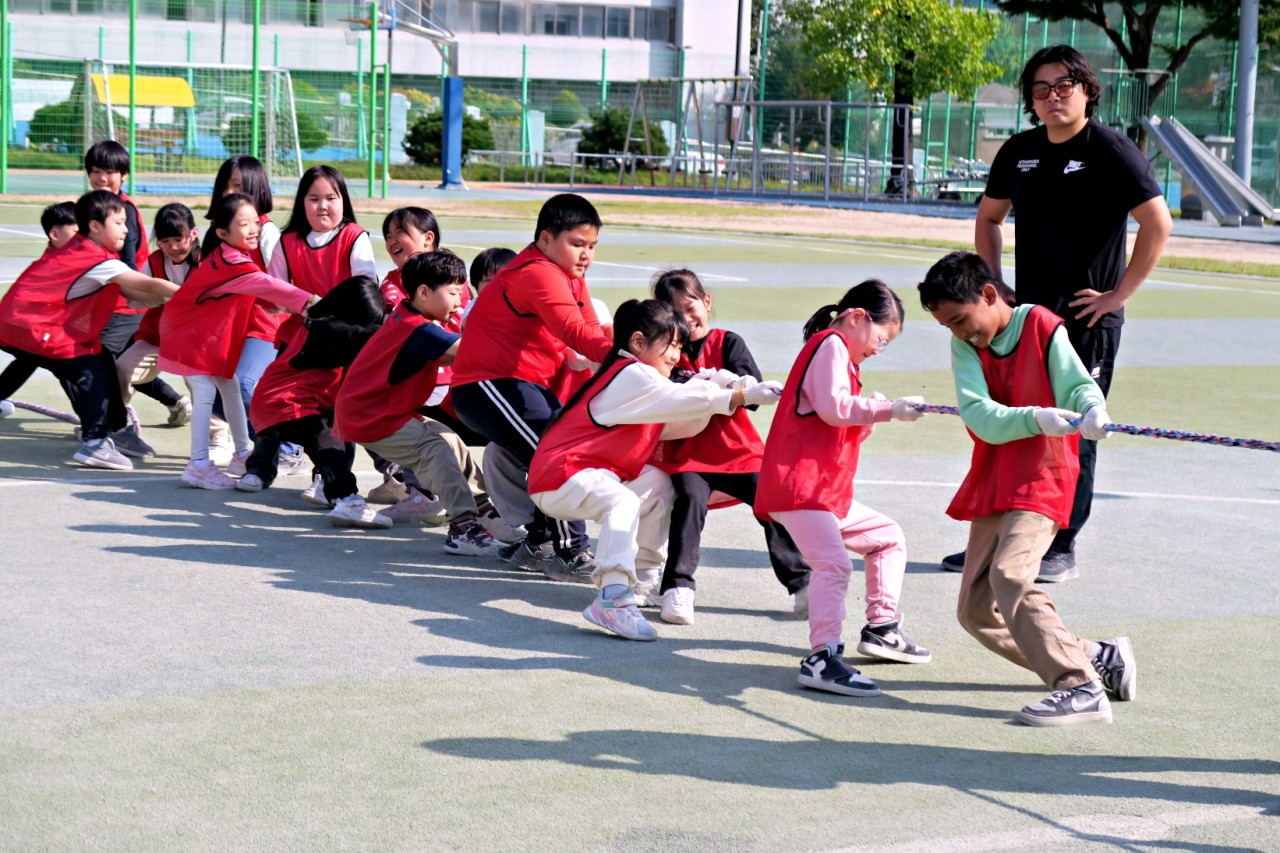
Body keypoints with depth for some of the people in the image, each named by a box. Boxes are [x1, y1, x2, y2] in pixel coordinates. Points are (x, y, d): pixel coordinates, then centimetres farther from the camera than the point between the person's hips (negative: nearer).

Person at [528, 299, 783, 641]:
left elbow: (683, 424, 9)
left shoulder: (635, 377, 15)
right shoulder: (631, 375, -15)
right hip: (559, 475, -11)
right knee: (623, 502, -34)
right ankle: (612, 599, -44)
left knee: (659, 485, 21)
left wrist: (714, 393, -5)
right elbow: (686, 398, -23)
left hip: (595, 472, 11)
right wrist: (745, 396, -21)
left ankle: (642, 574, 22)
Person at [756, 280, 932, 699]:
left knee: (888, 537, 20)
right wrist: (888, 409, -16)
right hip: (797, 487, -11)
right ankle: (822, 659, -31)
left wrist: (872, 415, 3)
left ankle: (881, 629, 24)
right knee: (833, 562, -25)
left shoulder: (839, 352, 25)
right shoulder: (831, 344, -7)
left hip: (829, 492, 11)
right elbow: (833, 407, -22)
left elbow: (847, 424, 21)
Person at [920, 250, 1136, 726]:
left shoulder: (1041, 327, -5)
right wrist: (1037, 418, -29)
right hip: (991, 486, 7)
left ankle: (1082, 689, -31)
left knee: (1009, 575, -29)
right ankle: (1098, 658, 13)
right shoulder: (965, 346, 4)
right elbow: (979, 415, -11)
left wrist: (1092, 409, -37)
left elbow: (1077, 384, -13)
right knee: (976, 611, 5)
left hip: (1041, 479, -7)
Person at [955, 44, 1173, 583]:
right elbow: (989, 217, 24)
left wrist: (1119, 295, -14)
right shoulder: (1020, 152, 9)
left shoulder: (1111, 152, -9)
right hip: (1026, 314, 6)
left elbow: (1158, 224, -14)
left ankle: (1061, 551, 6)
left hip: (1086, 319, -6)